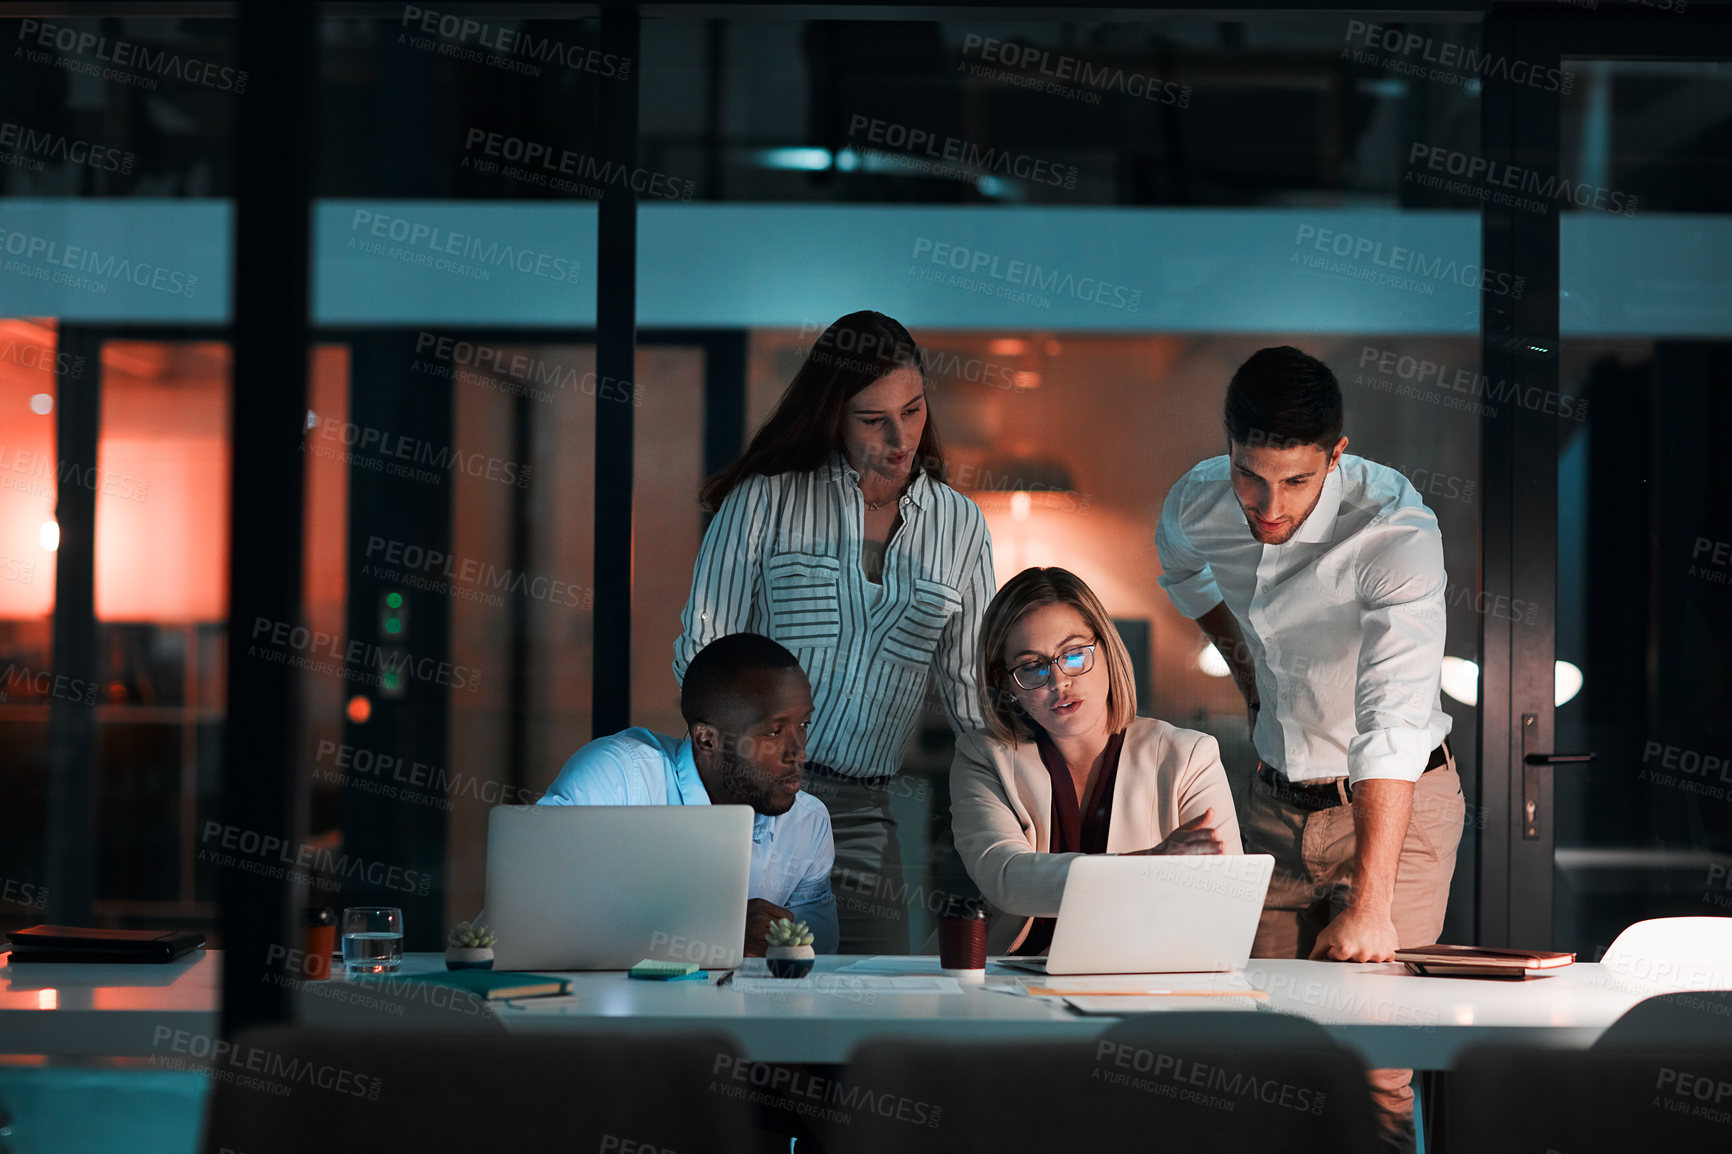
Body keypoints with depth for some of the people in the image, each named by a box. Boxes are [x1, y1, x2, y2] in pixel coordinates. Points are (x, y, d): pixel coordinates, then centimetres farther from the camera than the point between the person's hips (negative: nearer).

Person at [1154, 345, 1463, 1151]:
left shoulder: (1397, 530, -28)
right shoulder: (1196, 505, -10)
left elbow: (1393, 725, -36)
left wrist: (1370, 905, -43)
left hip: (1396, 803, -5)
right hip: (1276, 801, 5)